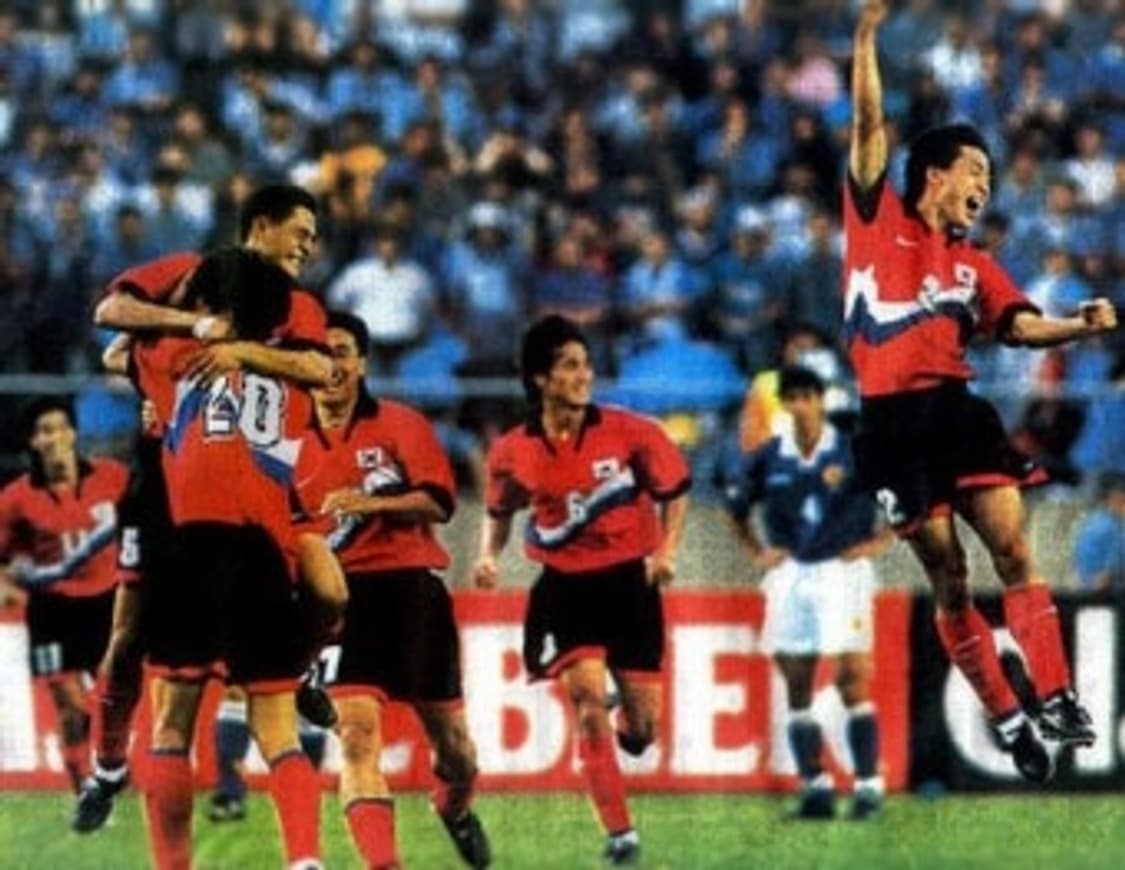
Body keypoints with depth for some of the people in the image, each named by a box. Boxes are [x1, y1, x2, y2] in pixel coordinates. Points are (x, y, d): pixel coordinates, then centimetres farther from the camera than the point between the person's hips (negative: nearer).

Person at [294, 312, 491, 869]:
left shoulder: (400, 425, 1)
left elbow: (438, 502, -10)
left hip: (412, 587, -1)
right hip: (343, 592, 1)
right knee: (357, 732, -20)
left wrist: (369, 504, -22)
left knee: (451, 742, 9)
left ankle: (456, 810, 44)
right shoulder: (295, 446, 9)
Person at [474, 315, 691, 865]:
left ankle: (631, 731, 43)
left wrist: (666, 550, -9)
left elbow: (673, 493, 5)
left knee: (642, 725, 1)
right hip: (565, 587, 0)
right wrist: (489, 555, -4)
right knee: (588, 696, -18)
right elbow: (499, 512, 15)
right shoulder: (514, 452, -4)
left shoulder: (629, 434, -8)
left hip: (629, 581, 0)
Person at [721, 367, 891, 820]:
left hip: (842, 572, -4)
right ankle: (814, 786, 8)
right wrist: (756, 552, 12)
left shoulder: (854, 452, -5)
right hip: (790, 575, 4)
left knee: (852, 679, -9)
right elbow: (735, 504, 21)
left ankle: (868, 784, -6)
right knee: (797, 687, 3)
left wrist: (880, 541, -4)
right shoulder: (769, 459, 5)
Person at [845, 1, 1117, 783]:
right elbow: (870, 124, 2)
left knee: (1012, 547, -11)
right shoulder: (878, 220, 8)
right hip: (893, 418, -3)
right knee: (948, 577, -1)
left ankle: (1054, 697, -13)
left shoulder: (974, 265, 18)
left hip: (956, 410, 3)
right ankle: (1006, 718, 5)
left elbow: (1022, 327, 7)